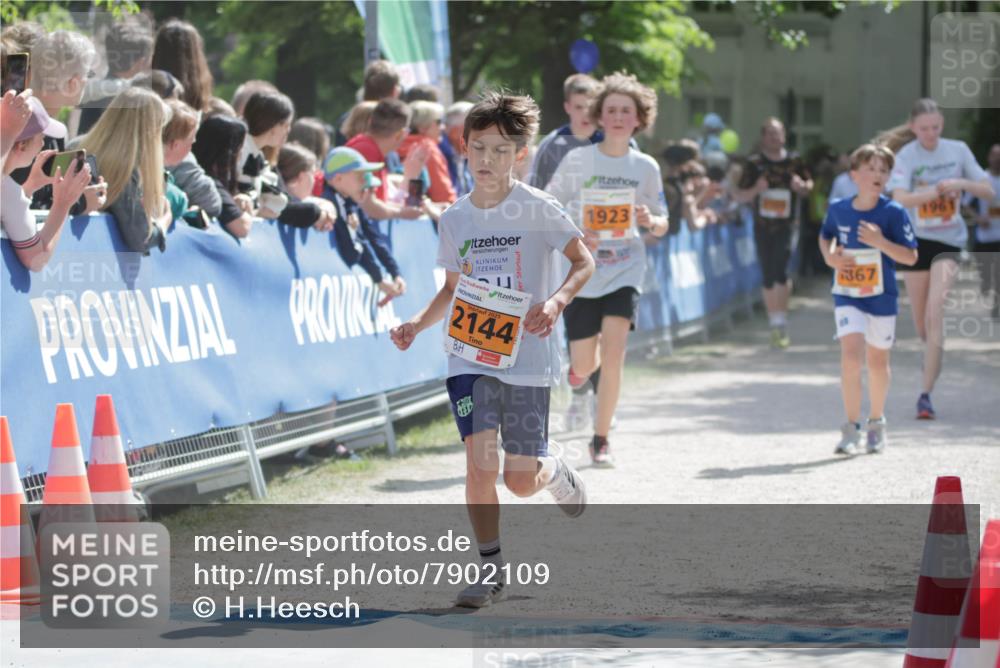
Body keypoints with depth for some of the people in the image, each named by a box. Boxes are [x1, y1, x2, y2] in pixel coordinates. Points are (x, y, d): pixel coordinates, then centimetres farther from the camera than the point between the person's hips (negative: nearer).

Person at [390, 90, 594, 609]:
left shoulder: (536, 208, -6)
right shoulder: (455, 218, 6)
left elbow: (584, 262, -2)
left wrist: (556, 301, -20)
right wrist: (417, 325, 3)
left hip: (526, 356, -2)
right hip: (469, 355, 3)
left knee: (520, 480, 0)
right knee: (479, 463, -12)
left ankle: (555, 471, 37)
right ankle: (490, 568, 2)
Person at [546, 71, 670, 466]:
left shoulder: (646, 167, 1)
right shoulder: (577, 160, -4)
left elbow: (662, 226, 10)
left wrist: (651, 221, -14)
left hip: (625, 271, 0)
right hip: (582, 271, 0)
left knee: (613, 353, -17)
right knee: (585, 364, 5)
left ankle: (601, 440, -5)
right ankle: (581, 371, 45)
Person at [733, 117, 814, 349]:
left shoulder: (794, 161, 3)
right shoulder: (754, 164, 2)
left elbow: (809, 184, 17)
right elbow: (739, 196, 4)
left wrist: (802, 186, -6)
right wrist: (755, 190, -15)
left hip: (786, 225, -2)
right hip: (763, 226, 2)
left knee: (781, 272, -21)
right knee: (768, 278, 8)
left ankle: (780, 321, -14)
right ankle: (775, 324, 21)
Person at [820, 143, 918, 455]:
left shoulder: (893, 212, -11)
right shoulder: (838, 209, -3)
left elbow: (910, 257, -11)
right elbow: (825, 236, 18)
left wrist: (881, 242, -26)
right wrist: (829, 256, -3)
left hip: (881, 297, 0)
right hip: (847, 296, 0)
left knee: (877, 360, 13)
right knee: (851, 356, -16)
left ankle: (876, 422, 33)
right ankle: (851, 427, -8)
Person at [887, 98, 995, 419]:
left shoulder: (958, 150, -1)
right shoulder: (907, 156, -8)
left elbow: (989, 192, 0)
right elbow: (900, 198, -23)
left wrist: (961, 183, -19)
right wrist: (936, 191, -39)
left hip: (949, 242, 0)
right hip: (916, 240, 0)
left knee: (935, 312, -18)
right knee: (921, 323, 8)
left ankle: (926, 393, -18)